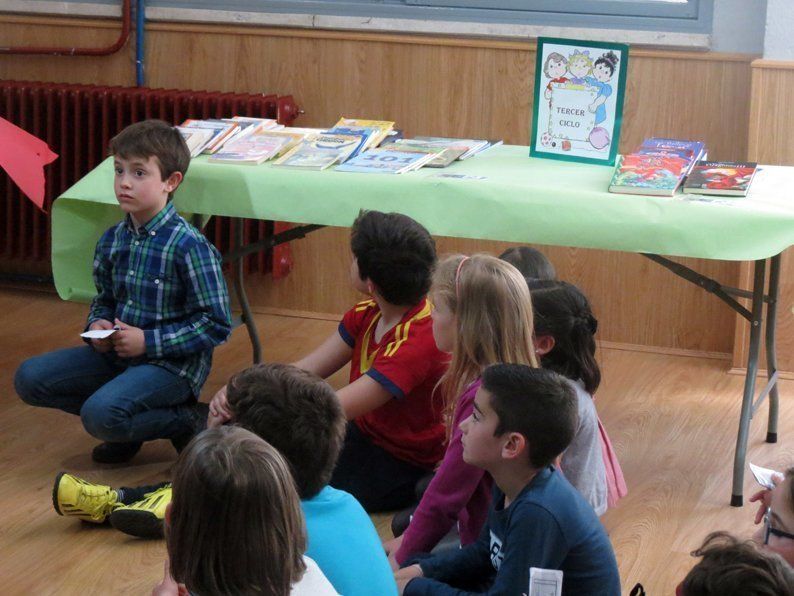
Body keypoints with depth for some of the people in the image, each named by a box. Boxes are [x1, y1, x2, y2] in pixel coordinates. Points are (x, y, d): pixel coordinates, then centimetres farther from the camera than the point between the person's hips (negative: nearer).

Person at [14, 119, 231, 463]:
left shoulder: (189, 247, -17)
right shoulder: (112, 240, 4)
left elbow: (216, 324, -16)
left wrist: (148, 341, -19)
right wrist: (97, 325, -4)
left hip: (172, 363, -7)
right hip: (116, 354, 7)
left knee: (101, 414, -31)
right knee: (30, 378, -5)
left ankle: (189, 421, -4)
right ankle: (125, 426, 4)